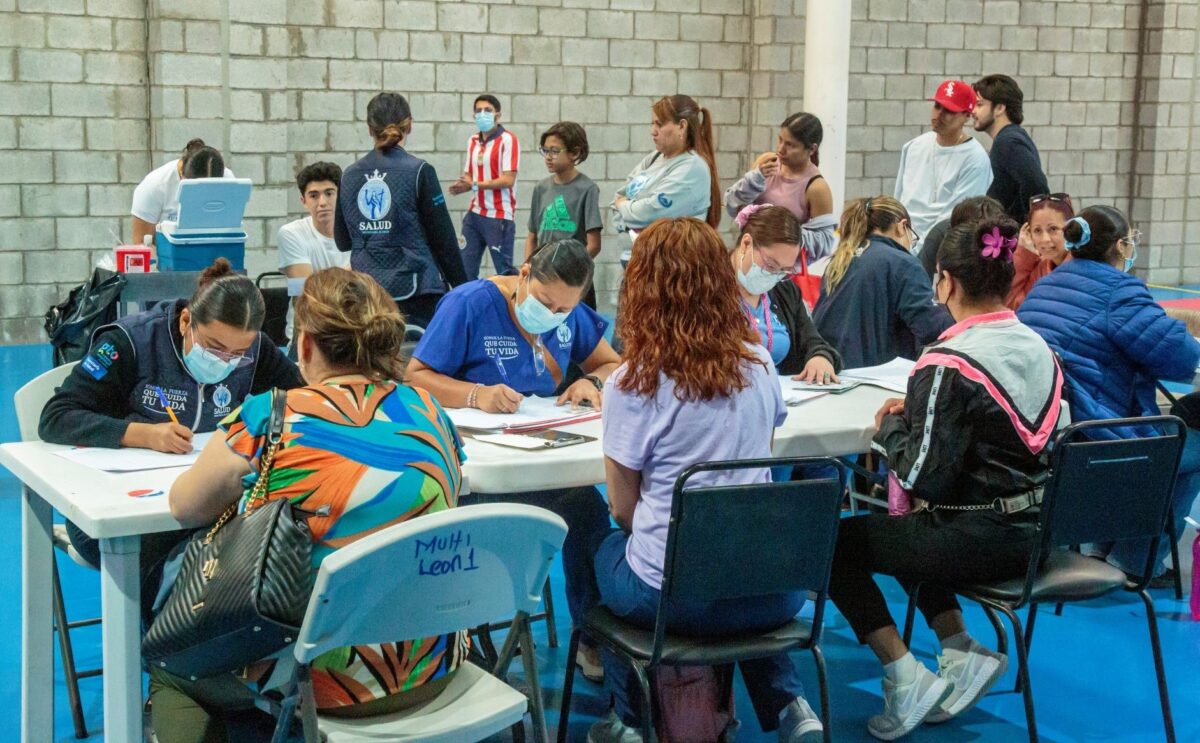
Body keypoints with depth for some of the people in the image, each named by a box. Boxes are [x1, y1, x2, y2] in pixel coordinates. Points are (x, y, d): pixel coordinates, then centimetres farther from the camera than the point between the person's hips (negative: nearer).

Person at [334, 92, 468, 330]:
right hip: (414, 290, -4)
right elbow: (443, 238, -5)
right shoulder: (419, 172, -7)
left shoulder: (349, 176, 5)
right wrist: (462, 287, 4)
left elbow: (343, 242, 14)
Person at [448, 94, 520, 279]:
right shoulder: (472, 141, 12)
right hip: (475, 214, 7)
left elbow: (508, 179, -16)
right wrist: (461, 186, -6)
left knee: (504, 272, -2)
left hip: (499, 216, -7)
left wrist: (475, 184, -18)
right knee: (465, 269, 9)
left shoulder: (507, 140, -9)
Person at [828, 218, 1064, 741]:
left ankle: (904, 679, 4)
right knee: (915, 528, 31)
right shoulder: (1040, 349, 5)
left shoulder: (949, 364, -20)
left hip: (981, 540, -8)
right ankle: (959, 653, 18)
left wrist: (890, 426, -2)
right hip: (1035, 531, 8)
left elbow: (923, 477, -20)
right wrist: (919, 414, 13)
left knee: (835, 540, 8)